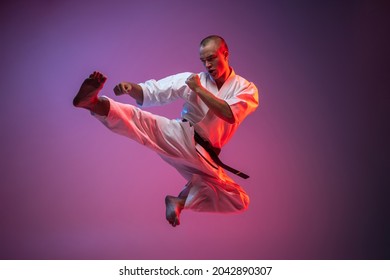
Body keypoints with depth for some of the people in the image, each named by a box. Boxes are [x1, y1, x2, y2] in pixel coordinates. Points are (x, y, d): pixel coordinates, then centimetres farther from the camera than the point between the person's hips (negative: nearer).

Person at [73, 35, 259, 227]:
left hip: (203, 157, 3)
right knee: (141, 119, -31)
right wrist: (131, 87, -24)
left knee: (239, 201, 1)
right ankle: (92, 101, -57)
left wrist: (199, 89, -13)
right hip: (181, 137, -3)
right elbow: (152, 92, -2)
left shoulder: (246, 89, 4)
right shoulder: (191, 79, 4)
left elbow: (230, 114, -16)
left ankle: (183, 199, 5)